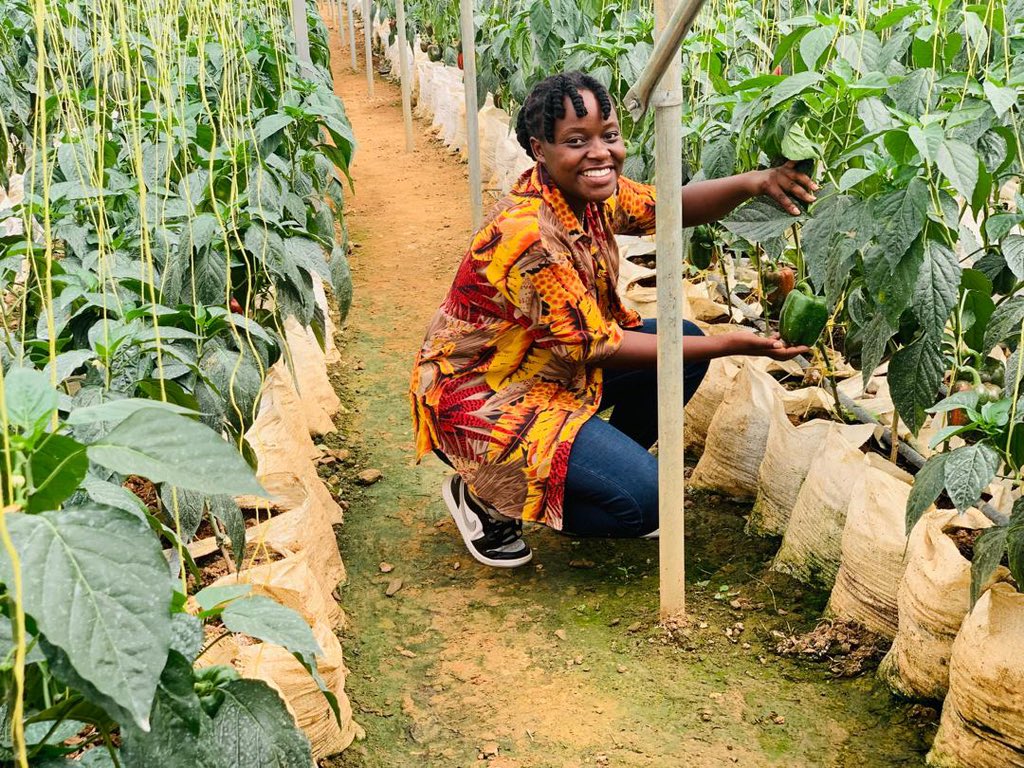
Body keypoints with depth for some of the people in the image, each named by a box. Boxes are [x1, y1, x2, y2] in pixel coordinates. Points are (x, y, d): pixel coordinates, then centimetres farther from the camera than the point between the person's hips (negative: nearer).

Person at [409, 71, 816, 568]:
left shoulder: (593, 191, -5)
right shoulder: (527, 233, -30)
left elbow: (673, 207, -4)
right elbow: (598, 345, -24)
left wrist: (752, 183, -26)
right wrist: (727, 345, -23)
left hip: (554, 367, 9)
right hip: (478, 397, -9)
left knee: (686, 344, 1)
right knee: (644, 498, -20)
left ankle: (614, 466, 16)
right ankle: (483, 497, 0)